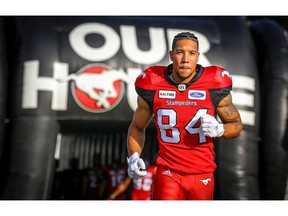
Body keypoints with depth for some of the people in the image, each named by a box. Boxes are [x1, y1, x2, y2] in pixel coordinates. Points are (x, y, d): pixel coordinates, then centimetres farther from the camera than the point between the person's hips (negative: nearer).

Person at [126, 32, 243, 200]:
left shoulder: (214, 86, -7)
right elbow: (137, 127, 11)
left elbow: (237, 125, 6)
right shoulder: (153, 86, -4)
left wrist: (219, 129, -16)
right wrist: (134, 157, -5)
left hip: (203, 175, 1)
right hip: (168, 173, -1)